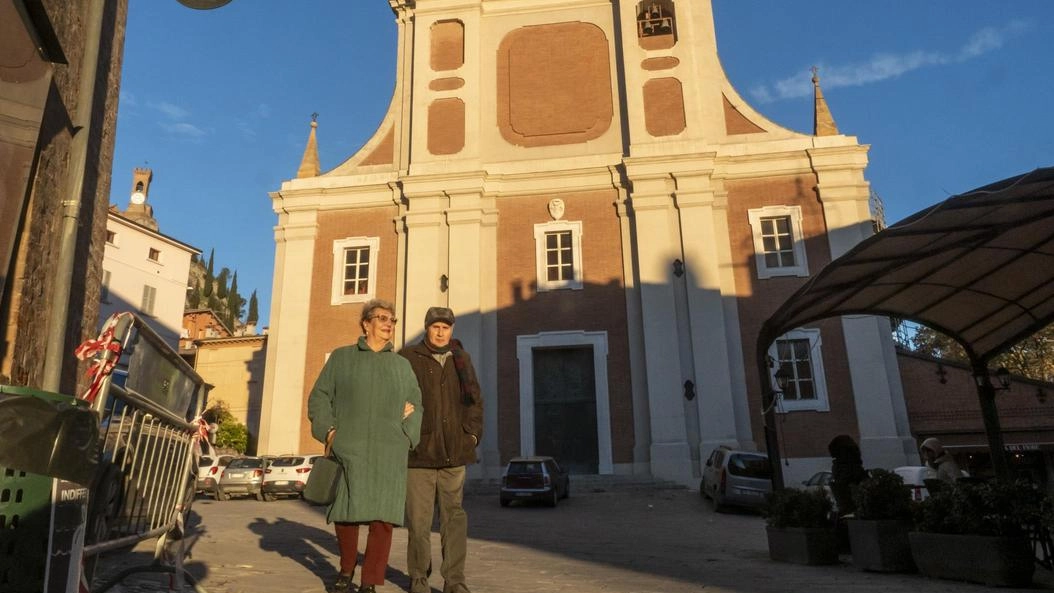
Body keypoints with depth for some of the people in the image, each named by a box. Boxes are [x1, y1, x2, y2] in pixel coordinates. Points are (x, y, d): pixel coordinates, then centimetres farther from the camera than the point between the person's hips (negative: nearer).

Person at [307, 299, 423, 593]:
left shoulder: (402, 365, 17)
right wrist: (328, 430, -5)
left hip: (389, 452, 1)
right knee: (346, 514, 4)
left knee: (382, 518, -4)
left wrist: (408, 423, 1)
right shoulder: (341, 357, 12)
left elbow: (417, 405, 20)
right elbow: (319, 397, 9)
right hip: (349, 449, -1)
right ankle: (346, 569, 30)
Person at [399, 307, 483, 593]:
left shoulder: (461, 359, 12)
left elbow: (475, 399, 15)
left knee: (454, 515, 4)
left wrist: (473, 432, 5)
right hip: (420, 450, -2)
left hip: (454, 451, 3)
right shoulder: (408, 358, 1)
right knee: (419, 517, 3)